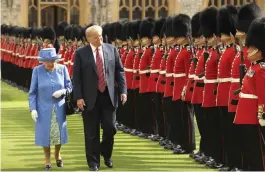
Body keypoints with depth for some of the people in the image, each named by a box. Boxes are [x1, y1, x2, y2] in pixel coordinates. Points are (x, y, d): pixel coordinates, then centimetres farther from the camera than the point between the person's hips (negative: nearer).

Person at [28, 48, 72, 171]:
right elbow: (32, 92, -5)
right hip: (43, 108, -1)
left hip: (59, 107, 1)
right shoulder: (37, 71, -9)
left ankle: (57, 154, 36)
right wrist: (33, 109, -12)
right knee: (45, 133, 3)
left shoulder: (62, 69, -5)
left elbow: (69, 87, 1)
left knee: (59, 132, 9)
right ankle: (47, 159, 21)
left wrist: (62, 92, -20)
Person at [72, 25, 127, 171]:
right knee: (92, 132, 5)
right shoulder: (81, 53, -4)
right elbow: (76, 77, -4)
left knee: (110, 128, 3)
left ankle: (106, 155, 28)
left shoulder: (112, 49, 3)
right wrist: (78, 97, -10)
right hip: (90, 98, -2)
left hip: (109, 96, 2)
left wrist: (123, 90, -2)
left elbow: (119, 71, 6)